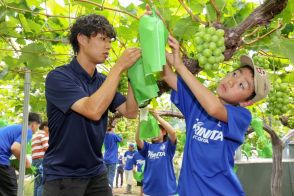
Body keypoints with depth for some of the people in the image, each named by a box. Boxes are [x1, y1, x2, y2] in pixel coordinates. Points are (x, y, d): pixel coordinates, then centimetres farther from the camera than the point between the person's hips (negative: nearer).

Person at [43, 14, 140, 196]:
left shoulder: (103, 81, 5)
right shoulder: (58, 77, -15)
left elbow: (131, 112, -1)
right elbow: (93, 110, -29)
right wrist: (119, 67, -25)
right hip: (63, 175, -6)